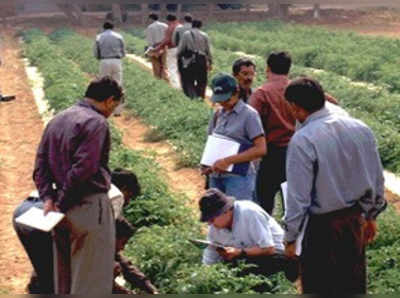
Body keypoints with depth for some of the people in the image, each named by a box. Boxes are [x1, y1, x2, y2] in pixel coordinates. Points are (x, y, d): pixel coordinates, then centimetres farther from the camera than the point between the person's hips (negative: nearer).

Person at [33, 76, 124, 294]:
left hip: (64, 209, 8)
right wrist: (63, 203, -15)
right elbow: (83, 168, -22)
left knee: (64, 272, 19)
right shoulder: (96, 123, -14)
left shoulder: (57, 120, 13)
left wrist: (48, 197, 0)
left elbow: (41, 163, 8)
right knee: (93, 278, 3)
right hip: (90, 205, -8)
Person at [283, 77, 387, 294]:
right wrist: (371, 216, 20)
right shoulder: (360, 128, -1)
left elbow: (298, 197, -17)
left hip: (323, 225, -6)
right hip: (356, 221, 6)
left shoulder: (302, 140, -20)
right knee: (353, 284, 19)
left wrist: (290, 238, -6)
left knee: (318, 287, 9)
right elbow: (378, 179, 7)